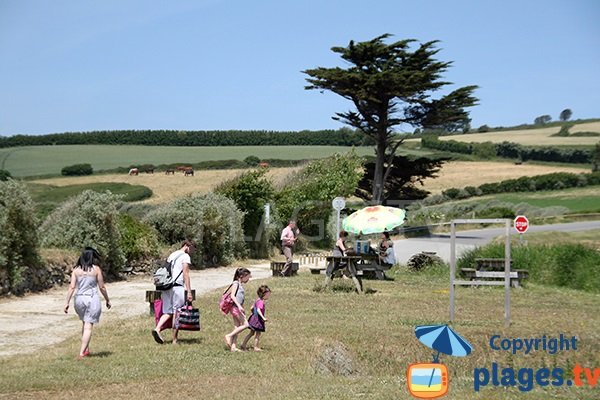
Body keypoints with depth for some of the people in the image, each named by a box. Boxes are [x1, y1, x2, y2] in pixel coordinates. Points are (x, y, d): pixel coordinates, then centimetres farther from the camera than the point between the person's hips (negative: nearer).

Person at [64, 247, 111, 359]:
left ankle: (86, 349, 26)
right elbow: (102, 287, -1)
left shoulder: (76, 270, 2)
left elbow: (72, 287, -3)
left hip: (79, 299, 4)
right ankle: (82, 352, -9)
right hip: (92, 299, -4)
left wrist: (67, 303, -1)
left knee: (85, 323, 23)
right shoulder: (96, 269, -4)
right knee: (88, 326, -2)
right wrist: (107, 300, 11)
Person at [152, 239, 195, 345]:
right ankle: (175, 340, 1)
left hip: (166, 287, 7)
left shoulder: (171, 255, 23)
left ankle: (157, 329, -14)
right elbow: (185, 274, -11)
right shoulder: (185, 256, -2)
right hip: (178, 286, -7)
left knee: (168, 312, 9)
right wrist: (189, 291, -13)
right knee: (177, 313, -2)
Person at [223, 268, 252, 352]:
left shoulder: (241, 285, 18)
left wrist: (242, 309, 23)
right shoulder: (236, 283, -7)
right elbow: (232, 296, -18)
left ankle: (233, 347, 6)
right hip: (235, 307, -9)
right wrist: (239, 306, -26)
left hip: (238, 308, 9)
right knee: (245, 324, -11)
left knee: (237, 328, 7)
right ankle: (229, 336, -7)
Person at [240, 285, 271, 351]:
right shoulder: (261, 302, -19)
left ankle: (243, 344, 21)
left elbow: (252, 308, 19)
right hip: (258, 319, -10)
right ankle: (256, 347, 7)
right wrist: (263, 318, -38)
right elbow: (258, 310, -33)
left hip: (254, 318, 10)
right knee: (258, 334, 1)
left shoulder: (257, 300, 10)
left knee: (252, 333, 18)